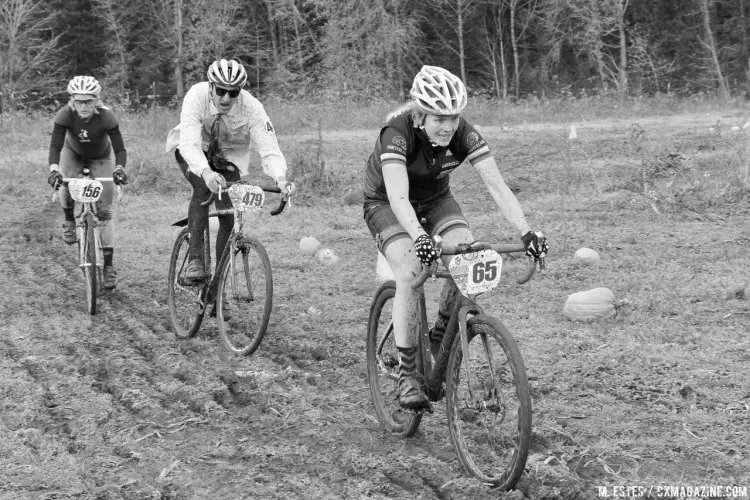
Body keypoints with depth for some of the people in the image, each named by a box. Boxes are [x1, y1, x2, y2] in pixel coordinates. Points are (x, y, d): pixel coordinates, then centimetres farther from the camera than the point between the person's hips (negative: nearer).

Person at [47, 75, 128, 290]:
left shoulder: (106, 117, -34)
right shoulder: (65, 115, -31)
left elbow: (120, 149, -33)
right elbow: (55, 146, -35)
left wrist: (119, 168, -53)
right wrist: (53, 169, -53)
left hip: (101, 158, -1)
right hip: (73, 153, 2)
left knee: (106, 209, -8)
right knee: (64, 182, -28)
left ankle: (108, 265, -4)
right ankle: (69, 220, 5)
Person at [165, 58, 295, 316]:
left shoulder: (252, 108, -30)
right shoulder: (197, 96, -33)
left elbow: (269, 148, -34)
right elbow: (189, 142, -43)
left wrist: (280, 178, -55)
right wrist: (206, 172, -61)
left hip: (228, 156, 2)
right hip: (194, 150, -1)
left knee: (229, 218, -10)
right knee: (203, 187, -33)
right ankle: (194, 258, -25)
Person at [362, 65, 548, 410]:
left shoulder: (464, 134, -22)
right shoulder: (397, 132, -33)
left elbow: (496, 185, -27)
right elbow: (398, 196, -44)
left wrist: (526, 233, -40)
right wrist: (420, 237, -61)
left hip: (435, 200, 4)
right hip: (386, 204, -4)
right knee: (409, 272, -28)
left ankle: (441, 335, 1)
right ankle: (407, 375, -20)